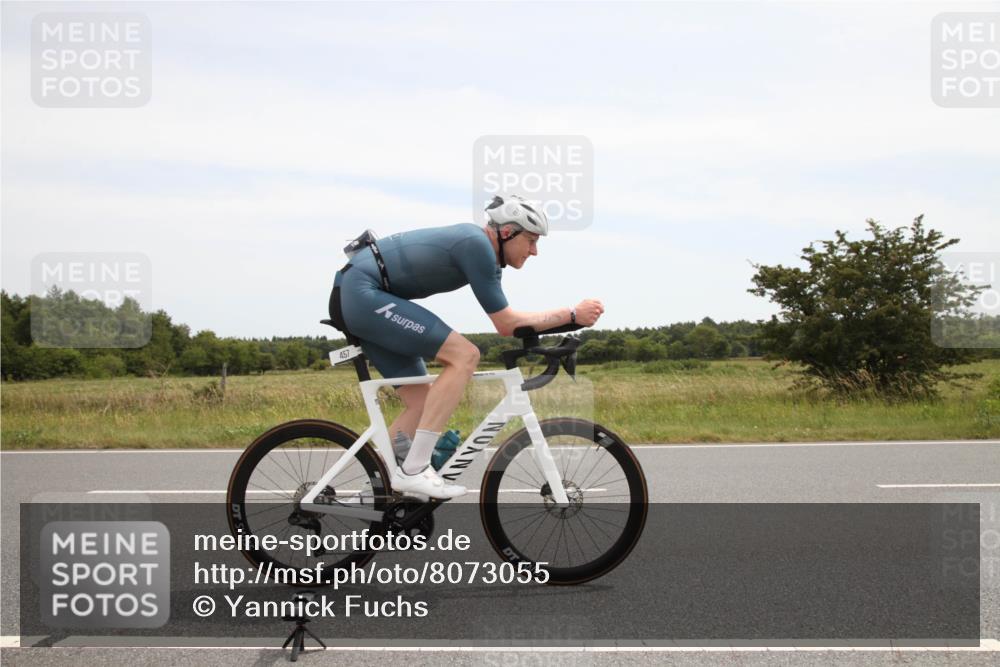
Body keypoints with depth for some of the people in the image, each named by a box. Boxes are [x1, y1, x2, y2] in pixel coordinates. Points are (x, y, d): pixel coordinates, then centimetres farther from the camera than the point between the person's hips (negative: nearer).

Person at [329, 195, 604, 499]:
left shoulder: (481, 247, 13)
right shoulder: (477, 244, -16)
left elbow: (507, 319, 19)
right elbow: (506, 325, -14)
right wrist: (572, 314, -9)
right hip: (363, 293, -11)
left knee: (422, 402, 9)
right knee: (464, 355, -16)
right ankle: (413, 470, -17)